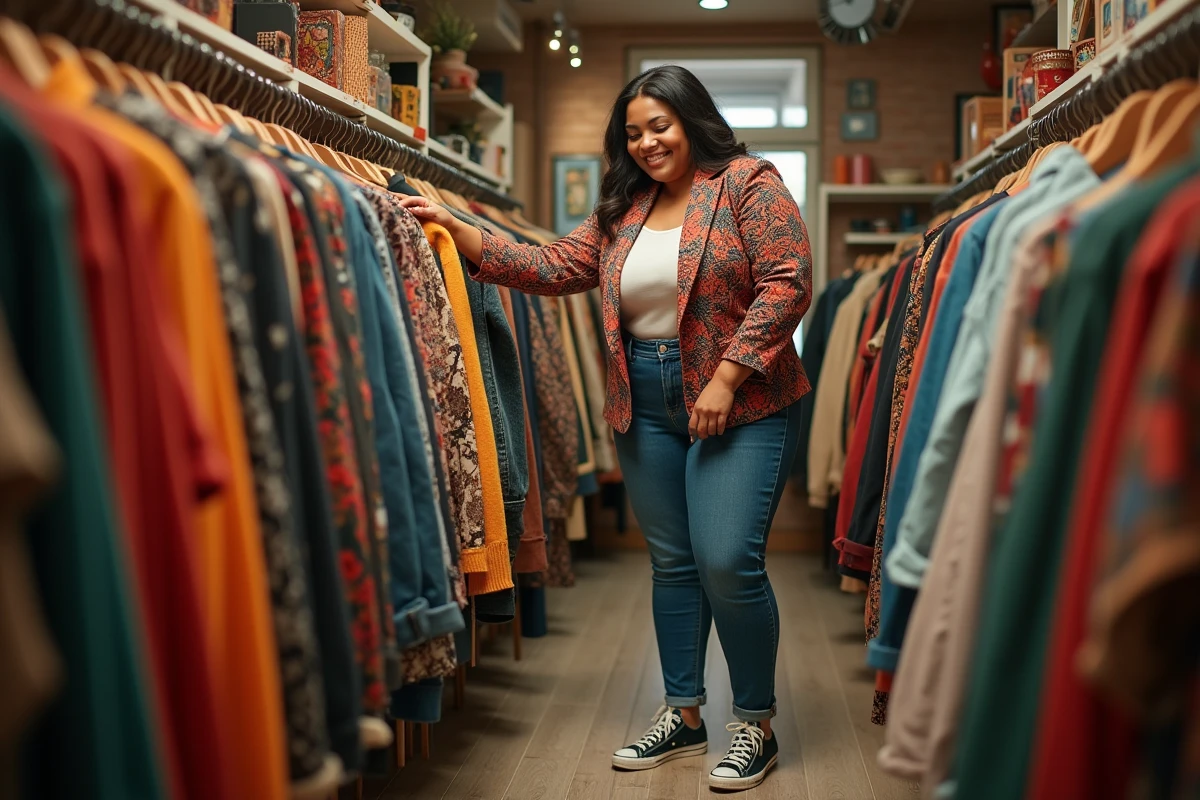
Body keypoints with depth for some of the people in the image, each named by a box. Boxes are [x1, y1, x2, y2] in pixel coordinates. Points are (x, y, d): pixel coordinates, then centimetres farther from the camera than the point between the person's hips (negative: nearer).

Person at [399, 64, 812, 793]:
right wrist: (454, 228, 0)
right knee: (672, 564, 12)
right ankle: (684, 714, 26)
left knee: (728, 562, -10)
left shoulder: (748, 183, -5)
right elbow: (554, 269, 7)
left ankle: (757, 723, 10)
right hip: (647, 408, 6)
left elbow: (788, 282, -13)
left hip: (741, 404, -6)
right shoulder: (623, 210, 12)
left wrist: (726, 377, -18)